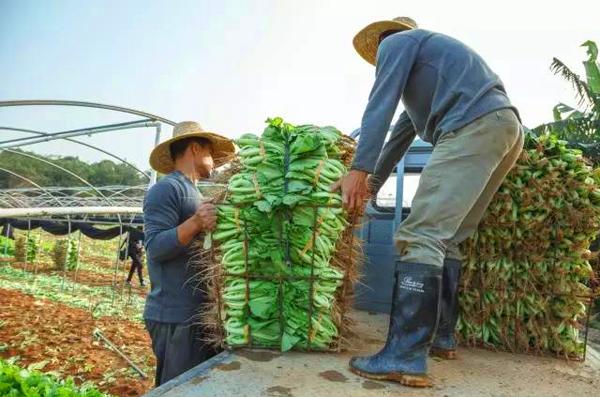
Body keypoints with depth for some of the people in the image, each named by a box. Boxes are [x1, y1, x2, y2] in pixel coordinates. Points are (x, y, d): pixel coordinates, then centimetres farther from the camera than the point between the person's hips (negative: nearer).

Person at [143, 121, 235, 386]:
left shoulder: (195, 193, 17)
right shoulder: (166, 188, -10)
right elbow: (155, 247, -20)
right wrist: (194, 223, -31)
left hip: (200, 312, 9)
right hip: (175, 315, -9)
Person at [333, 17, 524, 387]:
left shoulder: (395, 42, 13)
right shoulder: (427, 54, 39)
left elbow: (381, 104, -5)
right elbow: (402, 132, 38)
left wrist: (359, 168, -11)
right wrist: (373, 184, 40)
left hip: (476, 126, -10)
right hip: (506, 128, 10)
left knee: (420, 236, -16)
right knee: (446, 239, 12)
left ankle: (406, 357, -18)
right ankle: (441, 336, 16)